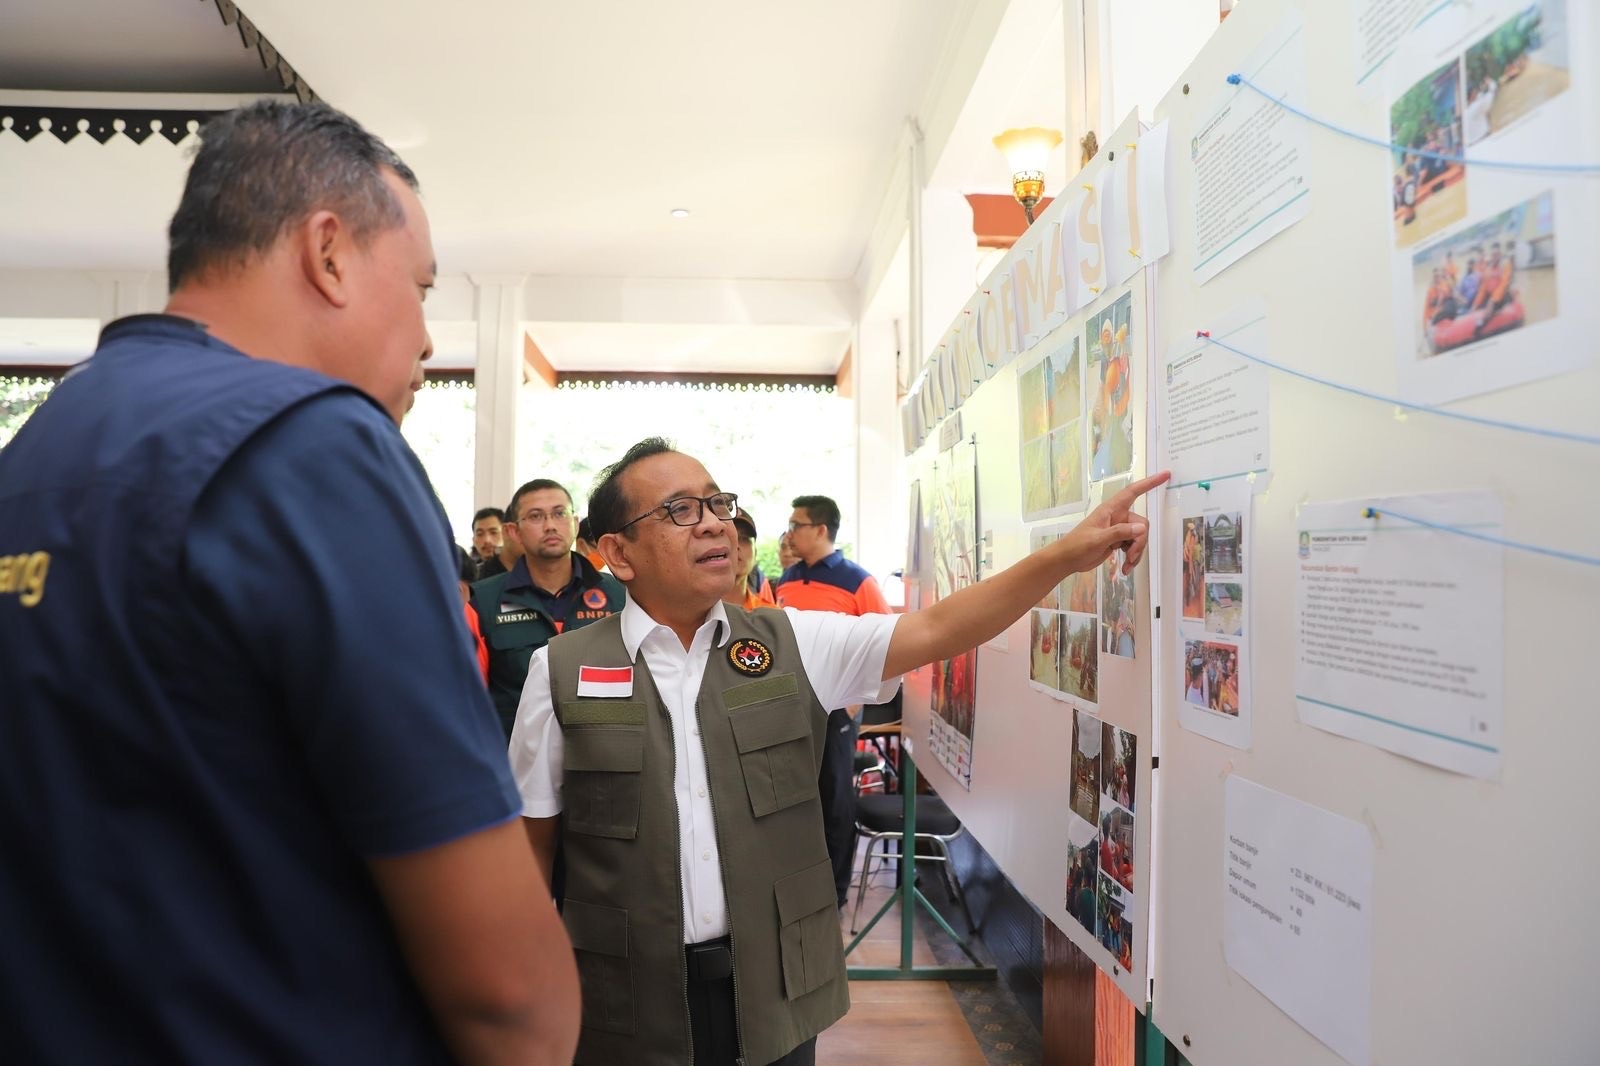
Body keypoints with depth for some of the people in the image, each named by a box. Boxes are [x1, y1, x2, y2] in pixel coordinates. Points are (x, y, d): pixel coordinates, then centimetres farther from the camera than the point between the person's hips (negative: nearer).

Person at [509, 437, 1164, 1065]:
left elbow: (935, 631, -10)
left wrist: (1067, 554, -21)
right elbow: (530, 846, 0)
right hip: (626, 1007, -1)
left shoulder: (791, 644, -2)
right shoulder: (562, 671, -6)